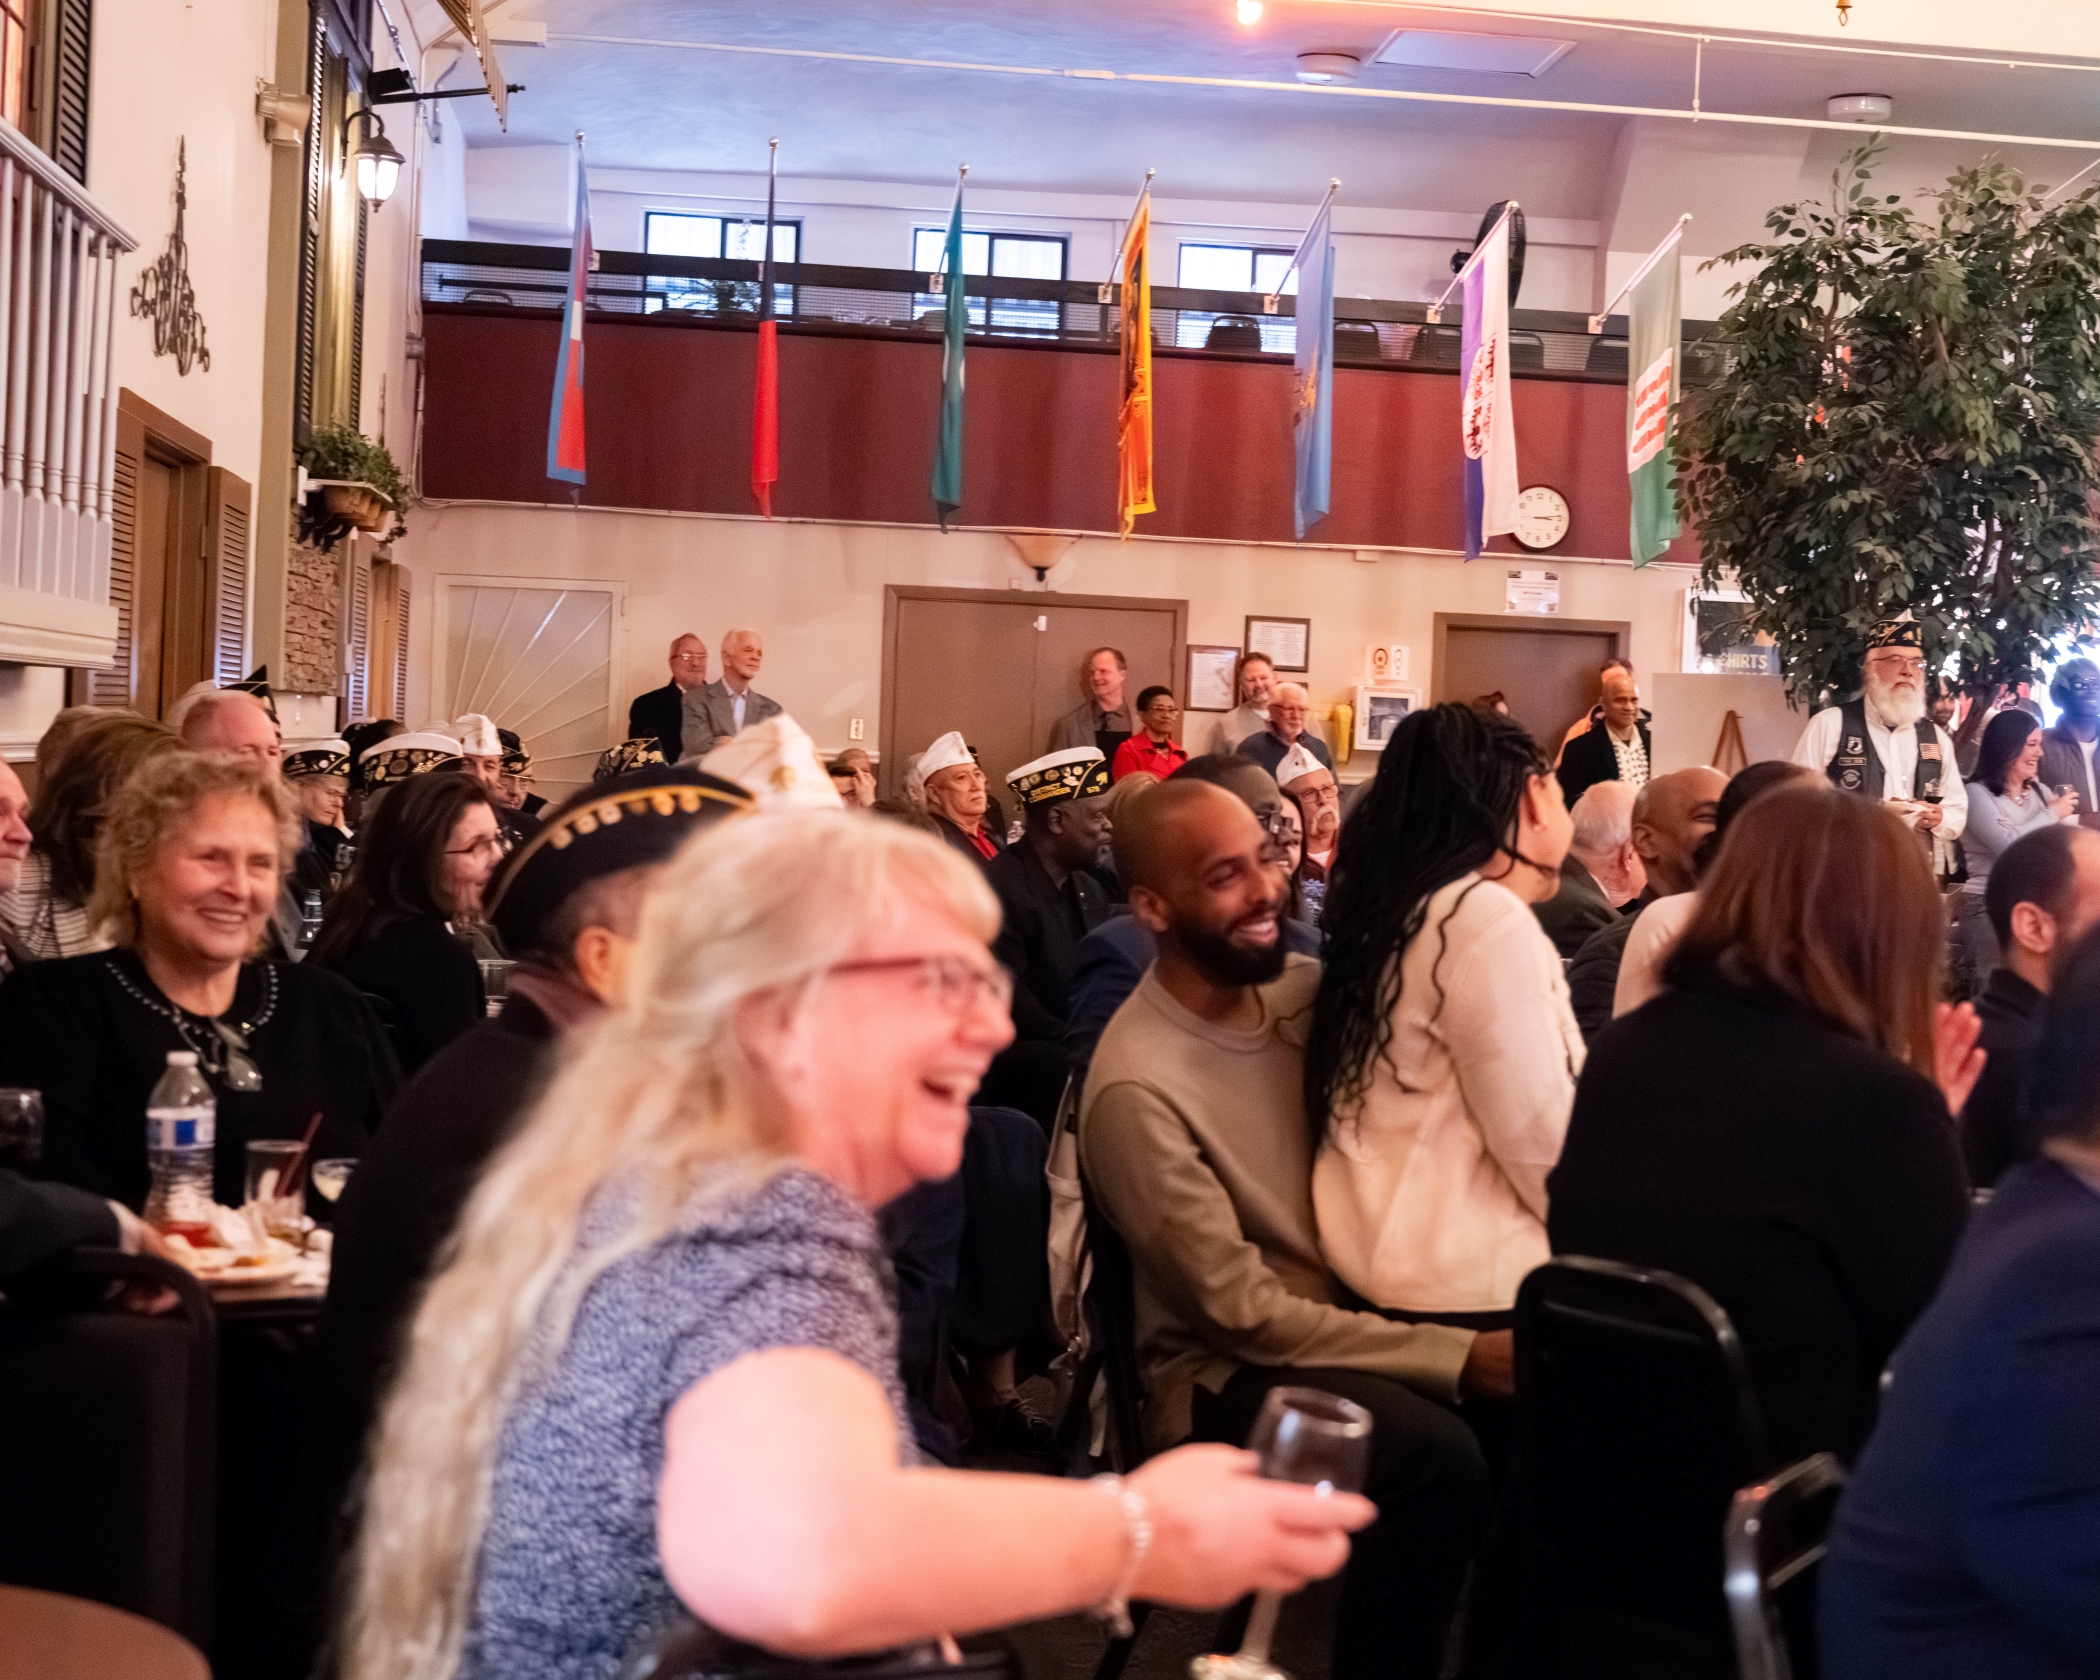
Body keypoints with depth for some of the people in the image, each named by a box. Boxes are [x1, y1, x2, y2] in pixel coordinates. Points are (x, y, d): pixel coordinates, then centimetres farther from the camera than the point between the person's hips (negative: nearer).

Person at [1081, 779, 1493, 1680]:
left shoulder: (1309, 988, 1)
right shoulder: (1138, 1087, -21)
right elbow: (1243, 1314, -20)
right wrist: (1459, 1356, -22)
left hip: (1356, 1308, 7)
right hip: (1227, 1368, -7)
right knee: (1440, 1456, -31)